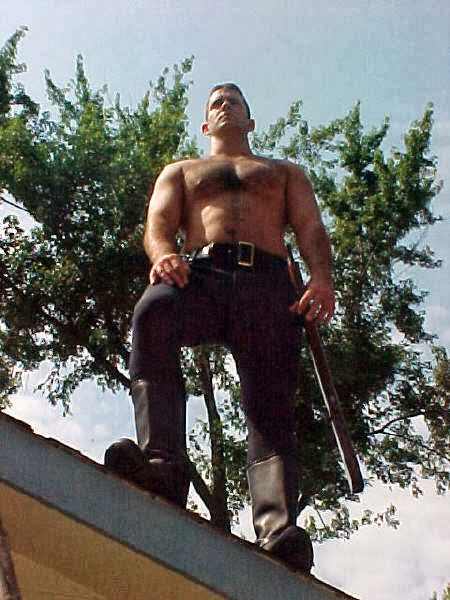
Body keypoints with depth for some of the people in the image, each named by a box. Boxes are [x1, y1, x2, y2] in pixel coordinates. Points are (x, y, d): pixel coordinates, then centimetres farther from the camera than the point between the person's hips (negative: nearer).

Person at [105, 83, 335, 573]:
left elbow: (310, 227, 17)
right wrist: (164, 254, -11)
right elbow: (158, 223, 16)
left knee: (271, 406, -21)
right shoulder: (180, 171, 35)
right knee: (153, 310, -37)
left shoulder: (285, 172, 35)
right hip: (200, 272, 0)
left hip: (268, 281, 1)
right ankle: (163, 462, -47)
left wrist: (322, 276, -7)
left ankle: (278, 530, -36)